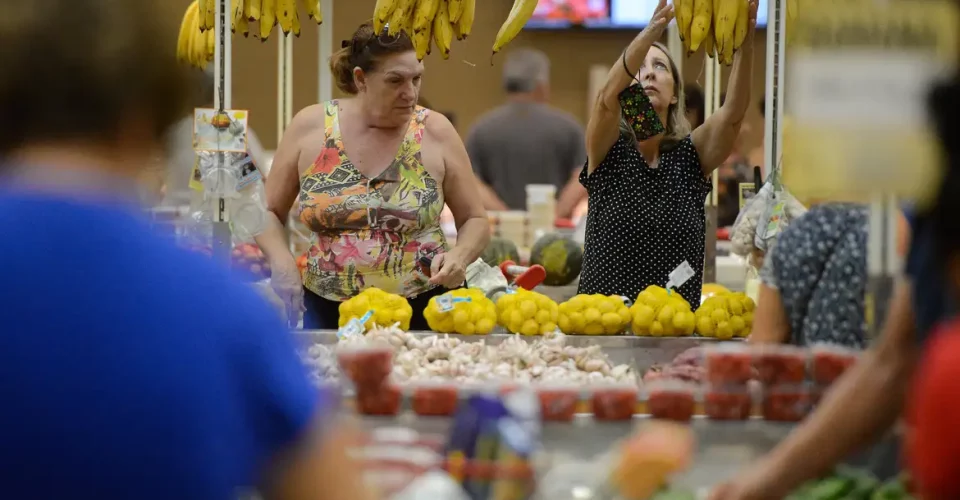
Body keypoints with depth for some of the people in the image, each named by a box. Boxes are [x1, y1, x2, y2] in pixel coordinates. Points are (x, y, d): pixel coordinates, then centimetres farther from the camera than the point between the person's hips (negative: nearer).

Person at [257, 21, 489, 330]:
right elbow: (269, 212, 8)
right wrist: (281, 258, -11)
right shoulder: (310, 127, -1)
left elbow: (475, 221, 5)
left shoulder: (435, 132, -3)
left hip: (423, 312, -1)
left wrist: (460, 255, -16)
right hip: (328, 314, 1)